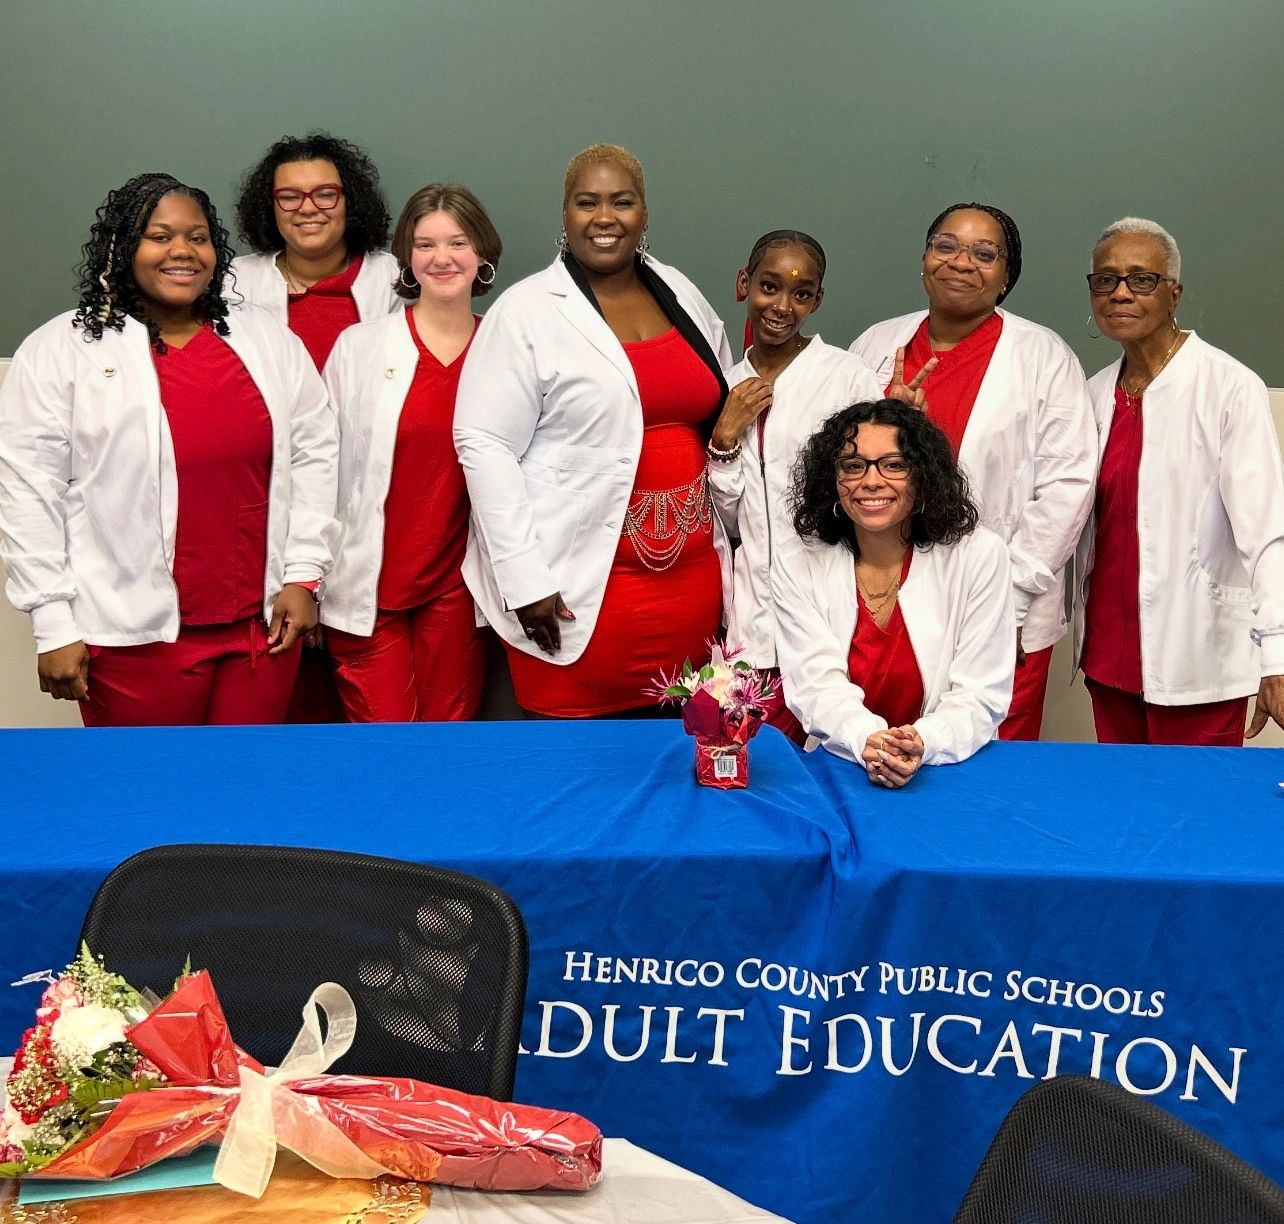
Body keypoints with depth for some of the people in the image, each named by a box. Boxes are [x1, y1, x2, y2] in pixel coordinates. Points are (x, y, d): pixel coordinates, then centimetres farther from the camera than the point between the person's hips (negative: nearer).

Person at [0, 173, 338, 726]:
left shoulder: (266, 337, 10)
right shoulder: (58, 351, -1)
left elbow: (313, 453, 10)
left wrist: (303, 575, 3)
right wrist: (53, 625, -7)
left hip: (263, 625, 3)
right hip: (136, 636, -3)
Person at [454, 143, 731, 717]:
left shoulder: (680, 293, 11)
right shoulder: (526, 313, -6)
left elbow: (720, 410, 21)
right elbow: (484, 446, -10)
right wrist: (525, 581, -14)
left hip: (690, 577, 5)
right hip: (575, 591, -5)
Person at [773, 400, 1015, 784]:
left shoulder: (980, 555, -2)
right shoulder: (796, 565, 2)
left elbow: (981, 695, -4)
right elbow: (815, 686, -6)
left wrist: (923, 744, -25)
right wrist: (867, 741, -27)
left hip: (952, 770, 0)